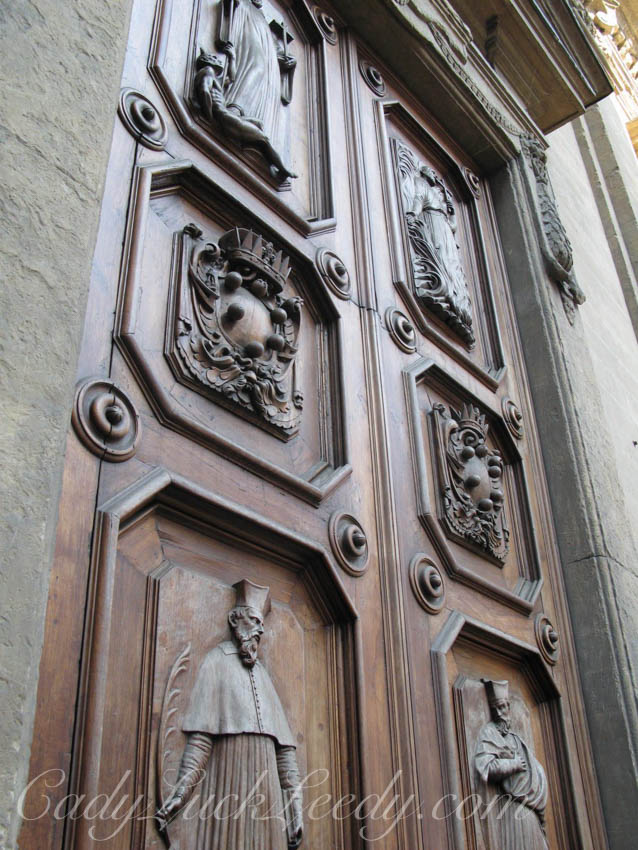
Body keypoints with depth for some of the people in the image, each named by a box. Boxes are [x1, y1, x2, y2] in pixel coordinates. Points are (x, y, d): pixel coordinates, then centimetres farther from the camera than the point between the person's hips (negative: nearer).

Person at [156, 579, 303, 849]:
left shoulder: (262, 673, 19)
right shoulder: (217, 661, 4)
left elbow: (284, 745, 15)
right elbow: (200, 734, -8)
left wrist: (294, 803, 9)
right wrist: (182, 788, -18)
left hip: (266, 783, 5)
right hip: (229, 774, -5)